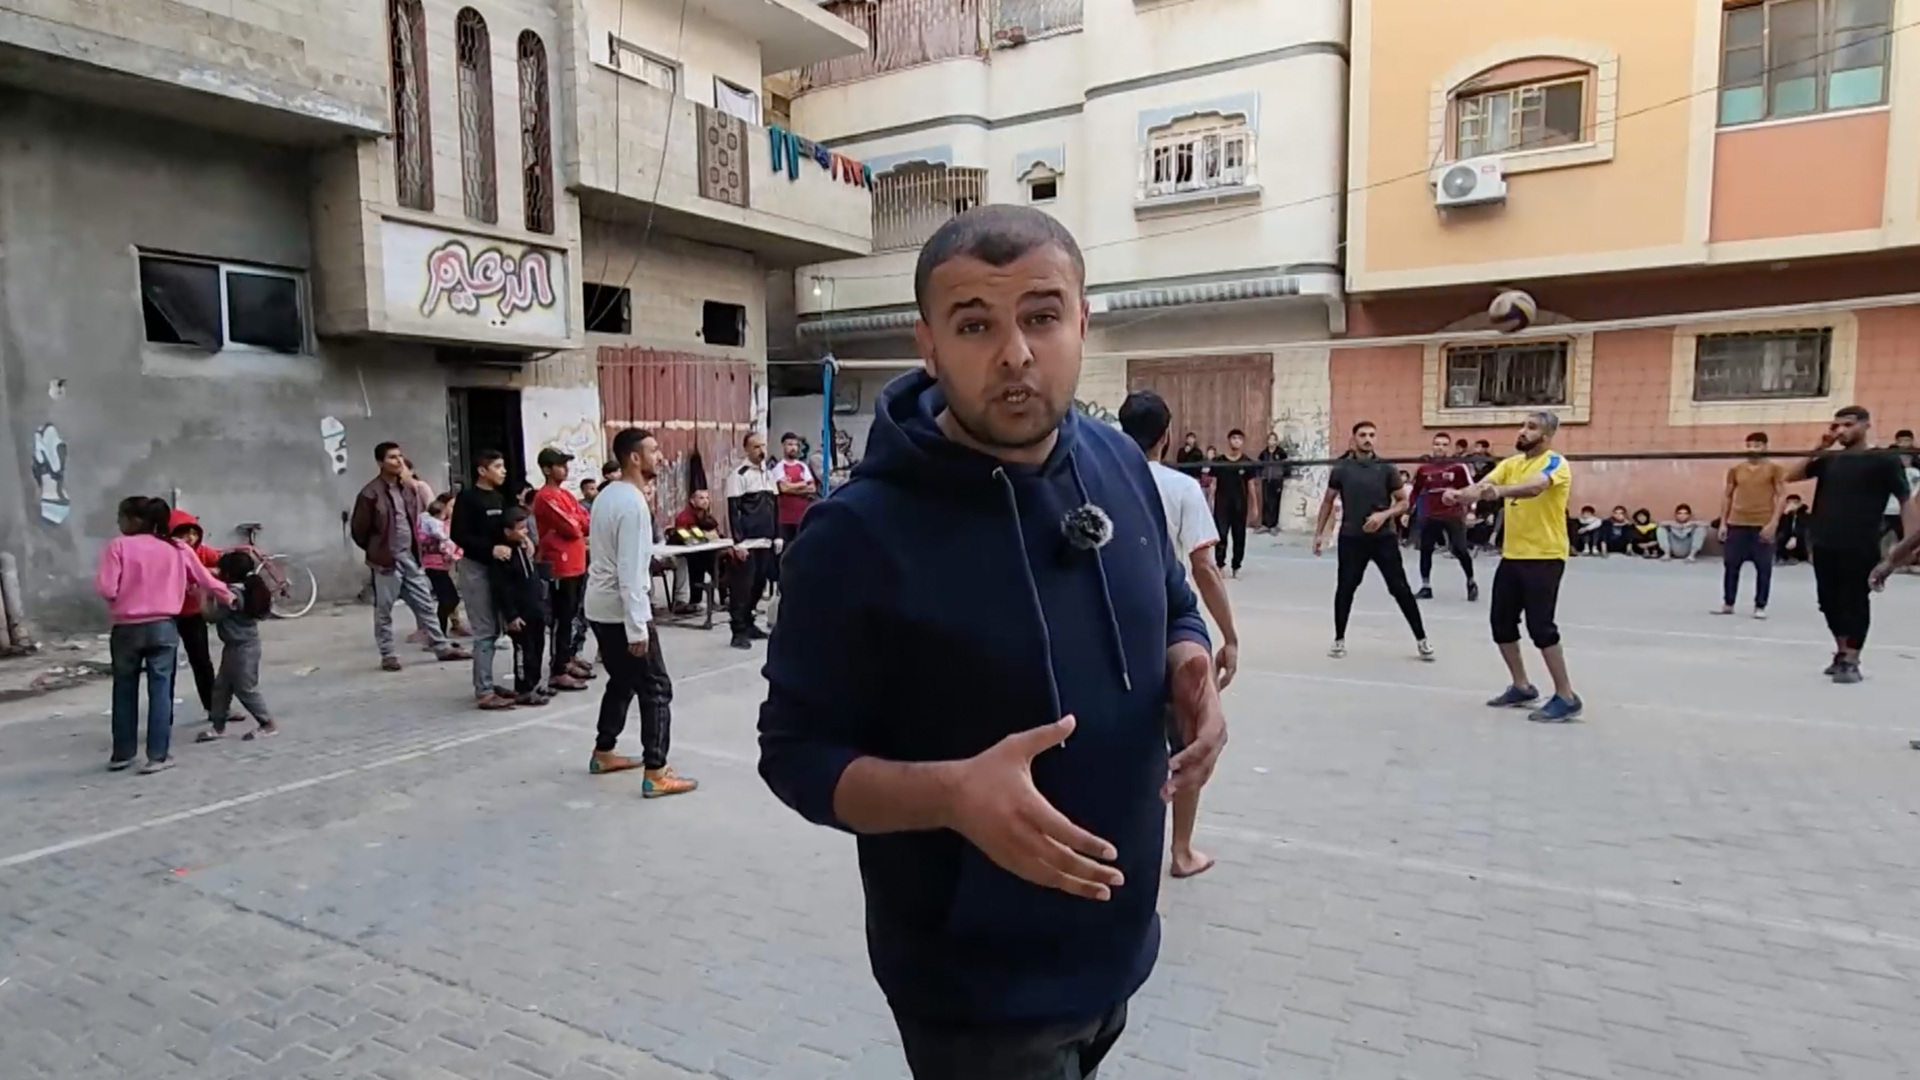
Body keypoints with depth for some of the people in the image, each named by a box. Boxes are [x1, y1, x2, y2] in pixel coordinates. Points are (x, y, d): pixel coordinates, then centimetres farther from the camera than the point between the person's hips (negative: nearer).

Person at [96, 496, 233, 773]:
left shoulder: (119, 546, -7)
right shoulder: (175, 549, 4)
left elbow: (106, 589, -12)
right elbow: (205, 579, 12)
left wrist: (98, 580, 10)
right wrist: (228, 596, 29)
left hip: (127, 629, -1)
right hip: (163, 627, 1)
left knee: (125, 691, 12)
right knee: (160, 690, 4)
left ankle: (122, 754, 22)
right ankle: (158, 756, 3)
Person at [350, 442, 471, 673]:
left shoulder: (408, 488, 9)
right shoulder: (370, 493, -12)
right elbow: (358, 529, -7)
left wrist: (416, 548, 15)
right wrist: (376, 550, 4)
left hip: (410, 556, 6)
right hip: (387, 559, -6)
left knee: (425, 604, 9)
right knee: (384, 610, 6)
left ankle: (442, 647, 15)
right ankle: (387, 655, 15)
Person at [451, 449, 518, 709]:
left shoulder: (500, 497, 12)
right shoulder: (467, 498, -9)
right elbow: (458, 535, -15)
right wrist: (490, 548, -25)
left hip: (496, 566, 7)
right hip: (475, 567, -7)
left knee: (493, 630, 11)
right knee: (484, 631, -7)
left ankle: (484, 684, 20)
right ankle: (484, 692, -4)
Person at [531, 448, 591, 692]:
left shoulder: (566, 494, 16)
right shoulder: (545, 497, -14)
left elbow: (585, 521, 13)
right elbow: (571, 528, -19)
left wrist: (575, 522, -7)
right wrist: (577, 522, 1)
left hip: (577, 564, 9)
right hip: (560, 566, -9)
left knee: (571, 616, 16)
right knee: (563, 619, -7)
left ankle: (567, 659, 28)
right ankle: (558, 673, -3)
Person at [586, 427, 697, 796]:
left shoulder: (607, 495, 10)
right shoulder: (633, 504, -20)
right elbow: (630, 572, -23)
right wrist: (637, 629, -22)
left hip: (600, 607, 10)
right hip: (622, 610, -10)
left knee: (622, 681, 22)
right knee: (656, 689, -4)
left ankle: (603, 754, 32)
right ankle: (655, 774, -4)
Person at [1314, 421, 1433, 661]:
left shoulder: (1386, 469, -1)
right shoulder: (1341, 470, 1)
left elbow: (1403, 502, 3)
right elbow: (1328, 502, 11)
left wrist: (1384, 515, -16)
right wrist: (1319, 533, 8)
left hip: (1383, 538, 0)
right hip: (1351, 538, 0)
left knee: (1401, 588, 1)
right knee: (1345, 588, 5)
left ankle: (1421, 639, 13)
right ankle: (1339, 639, 19)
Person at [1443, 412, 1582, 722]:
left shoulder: (1556, 463, -10)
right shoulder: (1511, 464, 11)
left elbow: (1535, 487, -32)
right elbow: (1484, 485, -4)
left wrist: (1499, 491, -51)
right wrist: (1461, 494, -27)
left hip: (1544, 557, -7)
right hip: (1512, 555, 8)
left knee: (1540, 627, -8)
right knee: (1501, 622, 11)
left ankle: (1566, 698, 4)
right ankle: (1522, 687, 26)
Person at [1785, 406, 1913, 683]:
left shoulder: (1884, 459, -3)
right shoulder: (1829, 459, 11)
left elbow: (1906, 500, -4)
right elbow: (1791, 476, 11)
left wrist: (1909, 540, -12)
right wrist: (1818, 448, 2)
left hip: (1861, 547, -5)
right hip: (1824, 545, 5)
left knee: (1855, 603, 0)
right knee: (1830, 602, 12)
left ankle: (1851, 661, 6)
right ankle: (1842, 652, 27)